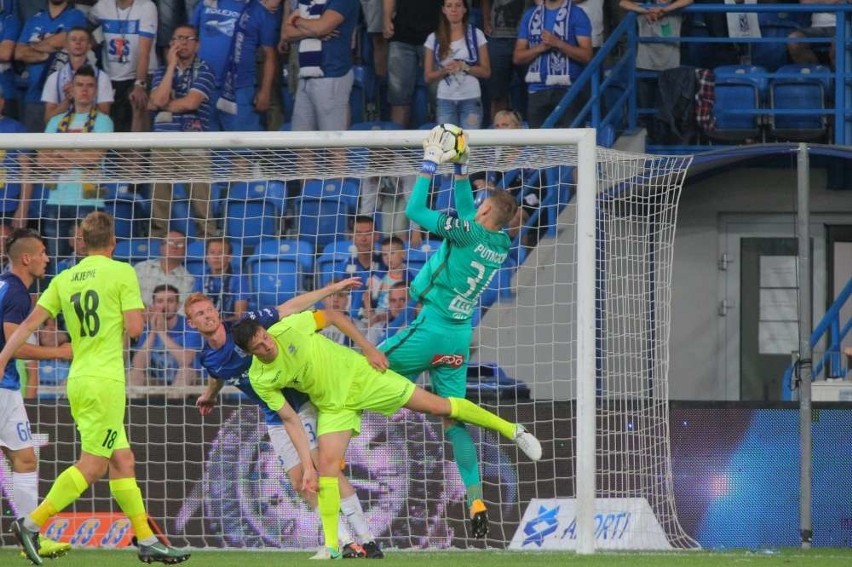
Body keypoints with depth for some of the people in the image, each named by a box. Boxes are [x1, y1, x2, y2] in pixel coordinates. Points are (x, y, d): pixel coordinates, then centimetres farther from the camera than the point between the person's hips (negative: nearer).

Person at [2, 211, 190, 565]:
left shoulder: (64, 280, 9)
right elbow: (134, 328, -12)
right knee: (91, 466, -5)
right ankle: (31, 524, -12)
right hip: (105, 380, -7)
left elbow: (29, 324, 3)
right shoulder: (121, 273, -6)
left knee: (123, 462, 11)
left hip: (78, 380, 7)